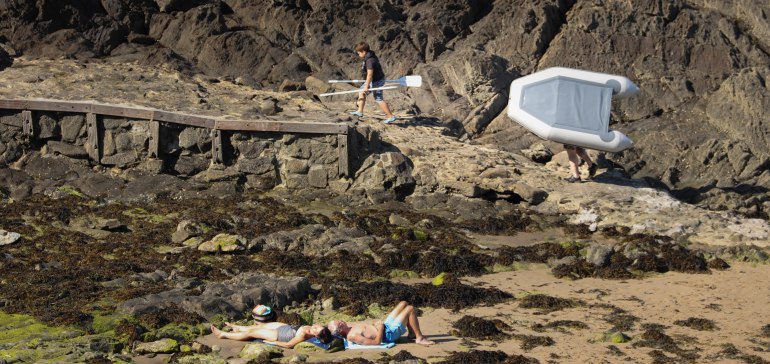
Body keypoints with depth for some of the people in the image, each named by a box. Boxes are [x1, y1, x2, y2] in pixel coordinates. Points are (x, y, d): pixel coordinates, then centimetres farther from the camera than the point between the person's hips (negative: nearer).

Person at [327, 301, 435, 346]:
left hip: (386, 326, 10)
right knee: (410, 309, -10)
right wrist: (380, 328, -18)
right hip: (389, 334, -10)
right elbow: (377, 342, -31)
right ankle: (419, 338, 2)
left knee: (404, 303, 16)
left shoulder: (349, 326, -4)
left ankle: (412, 333, 23)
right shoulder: (352, 336, -29)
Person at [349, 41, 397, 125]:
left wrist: (366, 86, -27)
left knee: (379, 99, -6)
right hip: (374, 80, 11)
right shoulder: (371, 56, 6)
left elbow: (370, 74, -29)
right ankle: (360, 111, 22)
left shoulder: (370, 60, -26)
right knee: (361, 92, 18)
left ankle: (391, 116, -1)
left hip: (376, 81, -11)